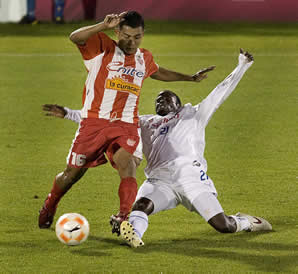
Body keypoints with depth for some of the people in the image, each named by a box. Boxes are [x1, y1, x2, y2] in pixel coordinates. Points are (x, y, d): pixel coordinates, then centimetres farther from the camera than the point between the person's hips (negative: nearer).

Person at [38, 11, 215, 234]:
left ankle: (123, 216, -37)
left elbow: (157, 72, 39)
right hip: (94, 121, -3)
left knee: (128, 167, -25)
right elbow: (76, 37, -22)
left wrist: (190, 78, 44)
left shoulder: (145, 59, 15)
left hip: (126, 126, 3)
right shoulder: (103, 48, -3)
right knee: (73, 173, 8)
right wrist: (104, 26, -35)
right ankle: (49, 206, 36)